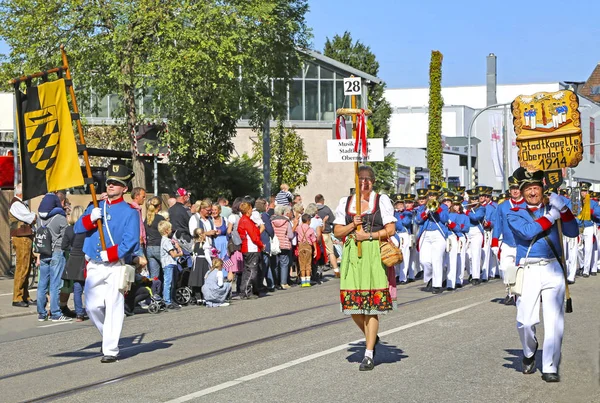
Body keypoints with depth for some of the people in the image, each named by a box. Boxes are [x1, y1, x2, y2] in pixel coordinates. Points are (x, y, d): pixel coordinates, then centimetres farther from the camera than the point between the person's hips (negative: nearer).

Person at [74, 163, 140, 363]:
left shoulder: (130, 212, -1)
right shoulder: (95, 207, 14)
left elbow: (131, 241, -12)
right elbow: (78, 228, 3)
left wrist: (109, 254, -19)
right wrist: (91, 218, -17)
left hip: (116, 267, -5)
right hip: (94, 266, 5)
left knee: (113, 308, -6)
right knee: (92, 306, 7)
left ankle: (111, 350, -2)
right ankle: (109, 336, 30)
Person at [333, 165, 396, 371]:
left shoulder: (382, 200, 6)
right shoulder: (345, 202, 13)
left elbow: (390, 230, 1)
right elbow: (337, 231, 11)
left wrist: (369, 235, -9)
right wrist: (352, 226, -6)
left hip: (374, 255, -3)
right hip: (352, 255, 3)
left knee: (372, 304, -6)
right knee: (352, 303, -1)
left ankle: (369, 354, -1)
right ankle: (372, 337, 28)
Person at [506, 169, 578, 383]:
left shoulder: (552, 209, 15)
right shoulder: (514, 214, 6)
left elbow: (573, 232, 3)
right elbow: (528, 231, -14)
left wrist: (562, 208, -9)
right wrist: (551, 215, -11)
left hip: (553, 270, 2)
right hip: (528, 271, -2)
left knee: (554, 321, -4)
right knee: (525, 321, -3)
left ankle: (550, 368, 2)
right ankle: (529, 352, 27)